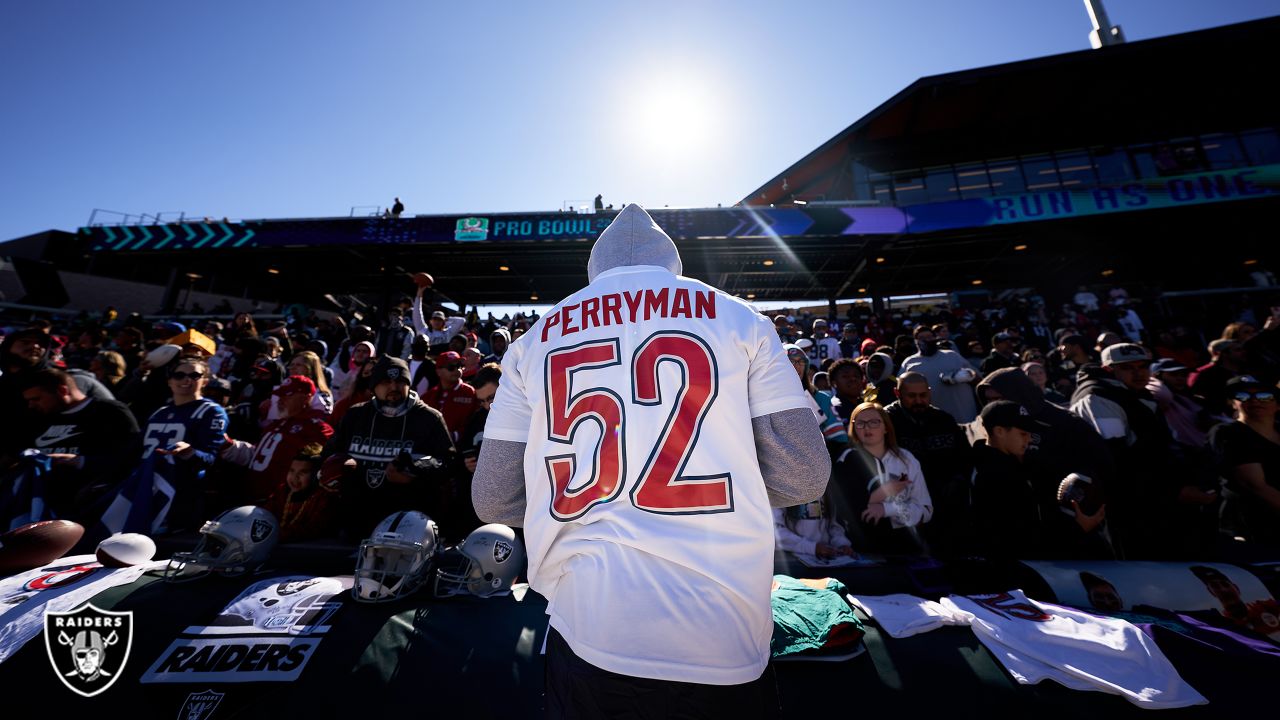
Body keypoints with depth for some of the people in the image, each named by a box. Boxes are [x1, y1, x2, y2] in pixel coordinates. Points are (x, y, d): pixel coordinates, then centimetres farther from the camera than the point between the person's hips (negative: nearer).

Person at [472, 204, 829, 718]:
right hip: (722, 638, 0)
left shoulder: (536, 339, 4)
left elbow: (493, 501, 4)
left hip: (586, 631, 1)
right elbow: (803, 476, -3)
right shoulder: (737, 317, 1)